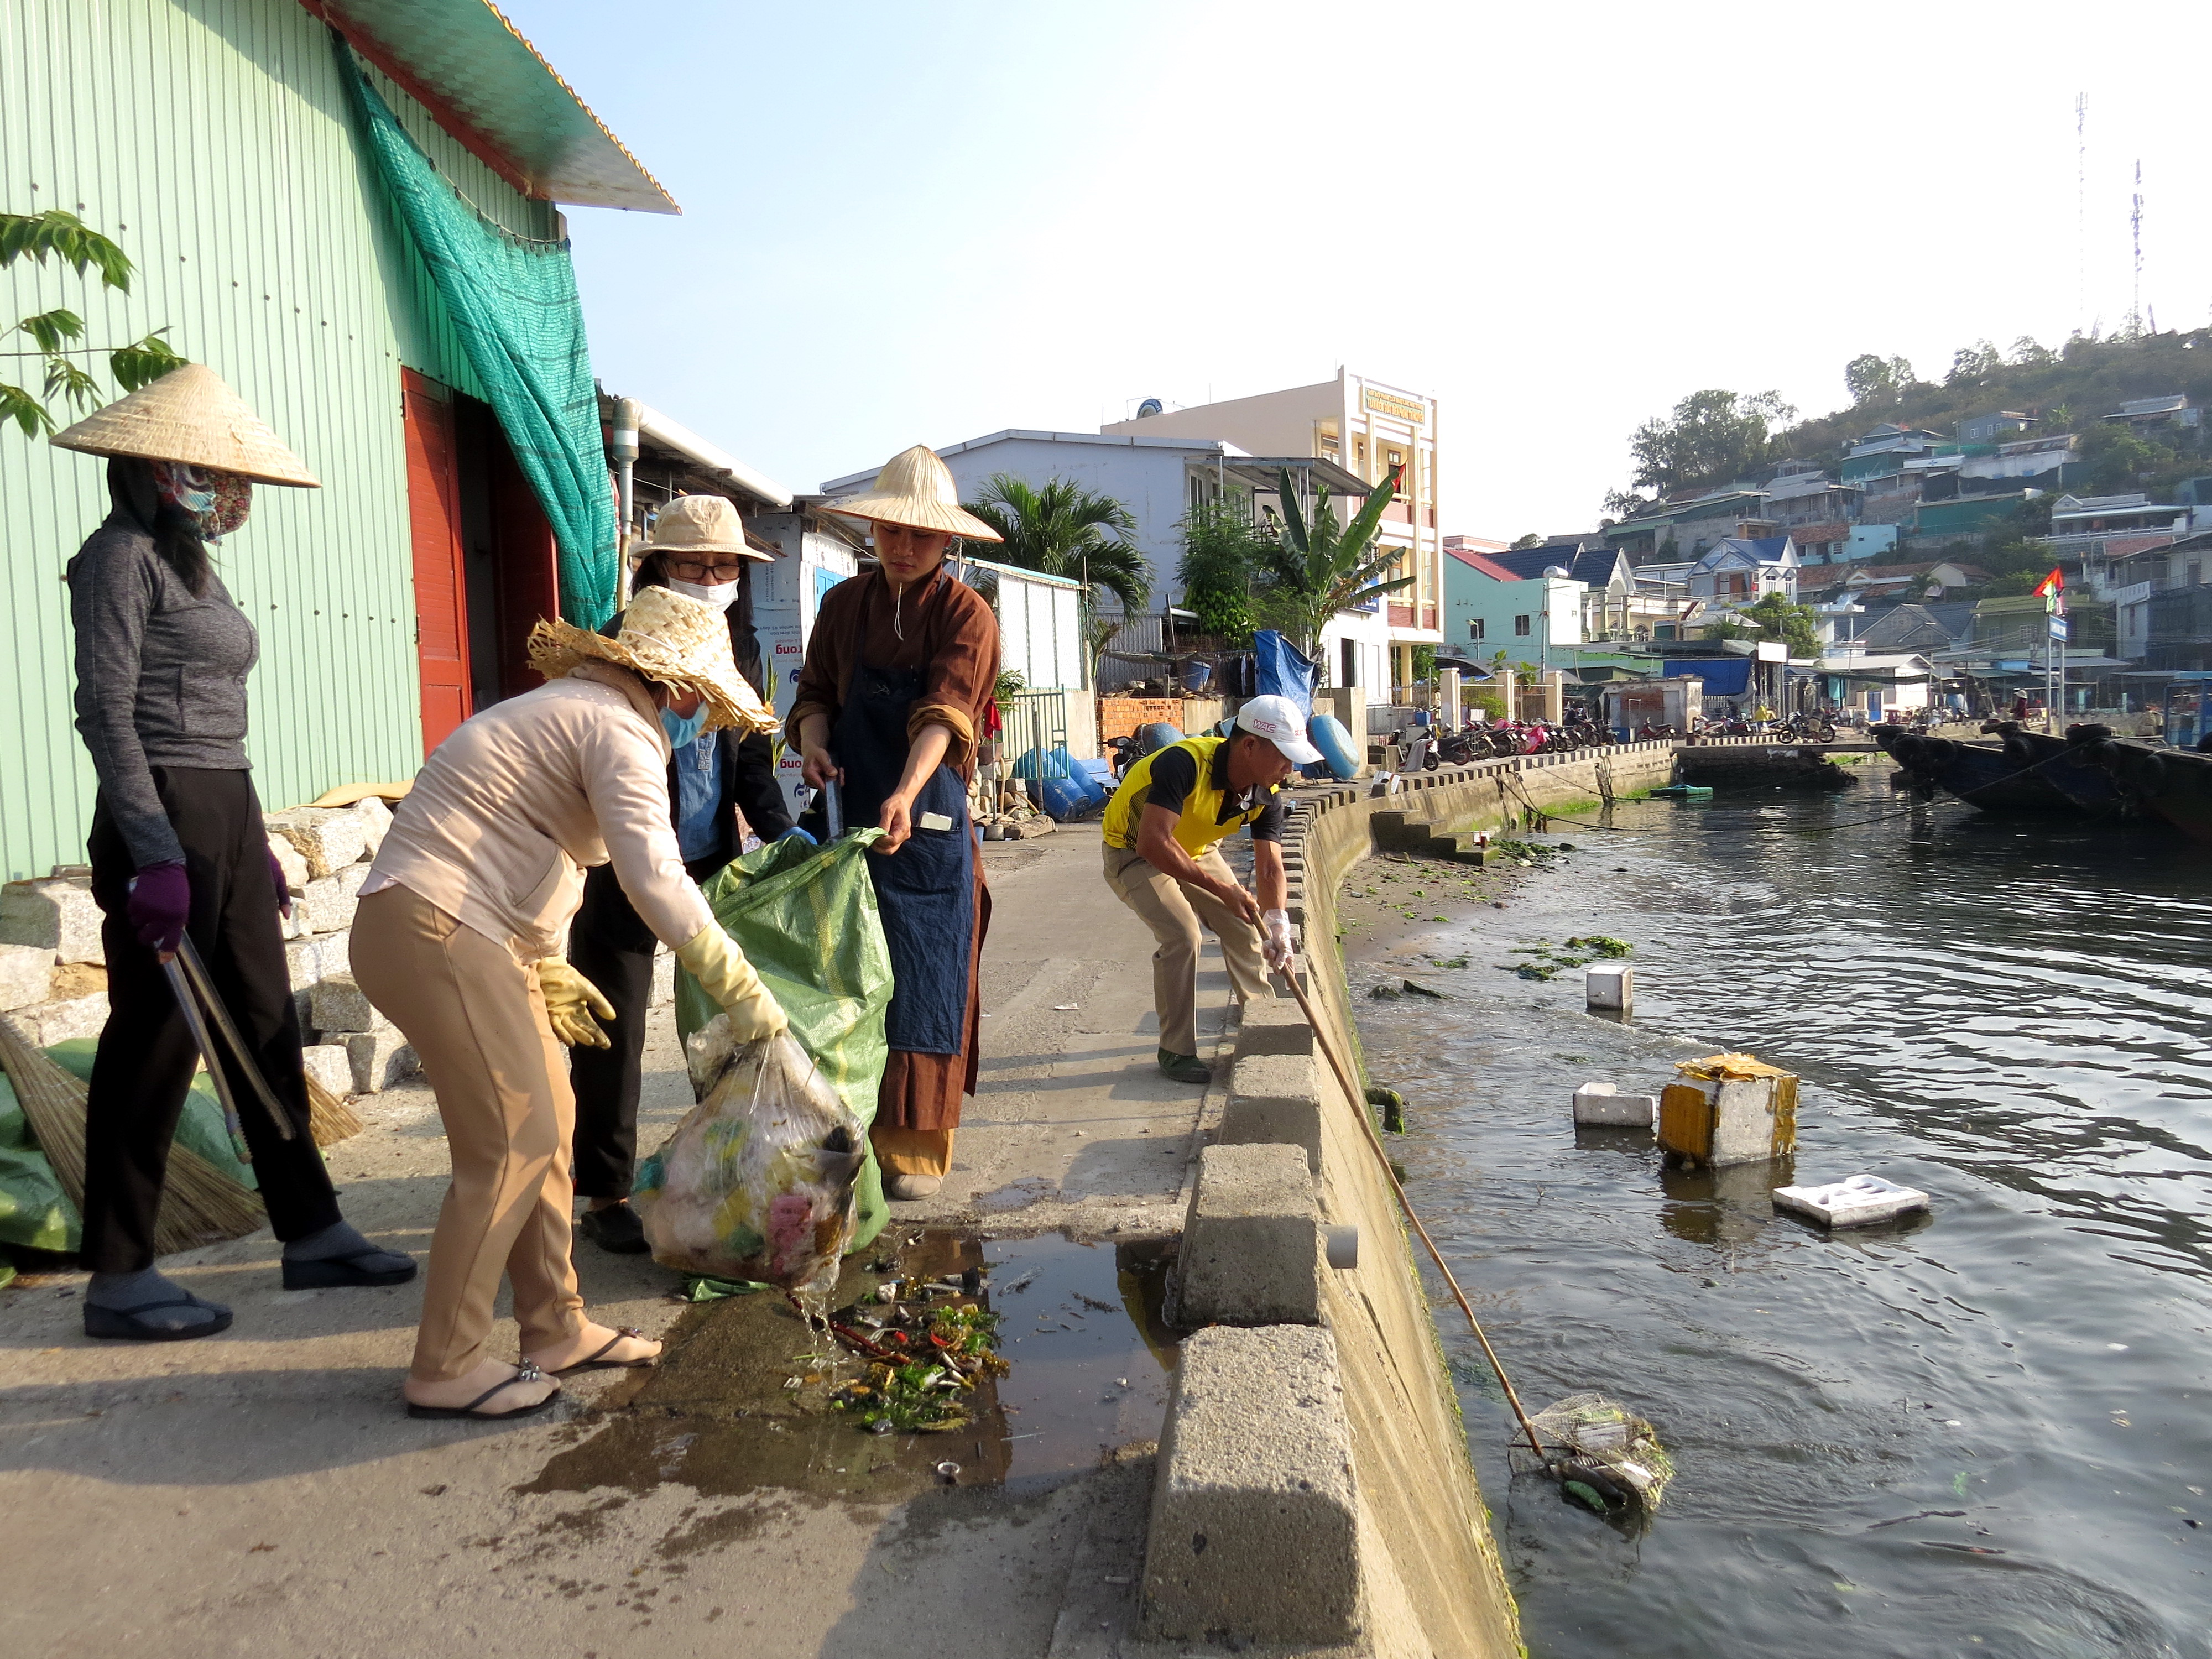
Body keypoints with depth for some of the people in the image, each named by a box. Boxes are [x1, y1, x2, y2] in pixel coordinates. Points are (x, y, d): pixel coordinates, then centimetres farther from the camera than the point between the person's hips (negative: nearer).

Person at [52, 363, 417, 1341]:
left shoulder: (192, 561, 16)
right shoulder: (122, 556, -9)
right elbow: (105, 711, -16)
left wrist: (252, 840, 18)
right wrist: (155, 855, -22)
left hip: (227, 815, 9)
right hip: (165, 820, -9)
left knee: (266, 1029, 12)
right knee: (154, 1044, -1)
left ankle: (311, 1234, 22)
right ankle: (118, 1279, 12)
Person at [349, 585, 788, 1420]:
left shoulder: (570, 711, 21)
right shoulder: (622, 730, -11)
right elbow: (657, 883, -24)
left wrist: (543, 970, 30)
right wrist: (740, 991, -18)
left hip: (475, 932, 11)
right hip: (436, 929, -11)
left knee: (549, 1123, 12)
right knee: (513, 1145, -8)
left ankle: (555, 1329, 21)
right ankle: (445, 1369, 4)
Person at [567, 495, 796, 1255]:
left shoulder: (739, 649, 7)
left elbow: (752, 759, 6)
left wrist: (780, 831, -10)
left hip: (712, 863, 5)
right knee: (613, 1031, 2)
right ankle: (604, 1197, 15)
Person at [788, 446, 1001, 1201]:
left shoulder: (966, 614, -5)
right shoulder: (844, 604, 9)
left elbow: (943, 714, -19)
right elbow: (815, 691, 12)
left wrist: (905, 796, -36)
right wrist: (812, 740, -12)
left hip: (927, 825, -3)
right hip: (846, 813, 4)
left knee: (921, 987, 0)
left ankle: (915, 1149, 11)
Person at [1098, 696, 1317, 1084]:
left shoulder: (1267, 795, -16)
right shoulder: (1185, 763, -38)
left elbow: (1270, 868, -16)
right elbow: (1153, 842, -45)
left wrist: (1277, 925, -34)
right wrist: (1224, 889, -42)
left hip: (1195, 851, 7)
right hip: (1134, 853, -7)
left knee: (1243, 925, 6)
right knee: (1181, 934, -23)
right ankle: (1176, 1051, -8)